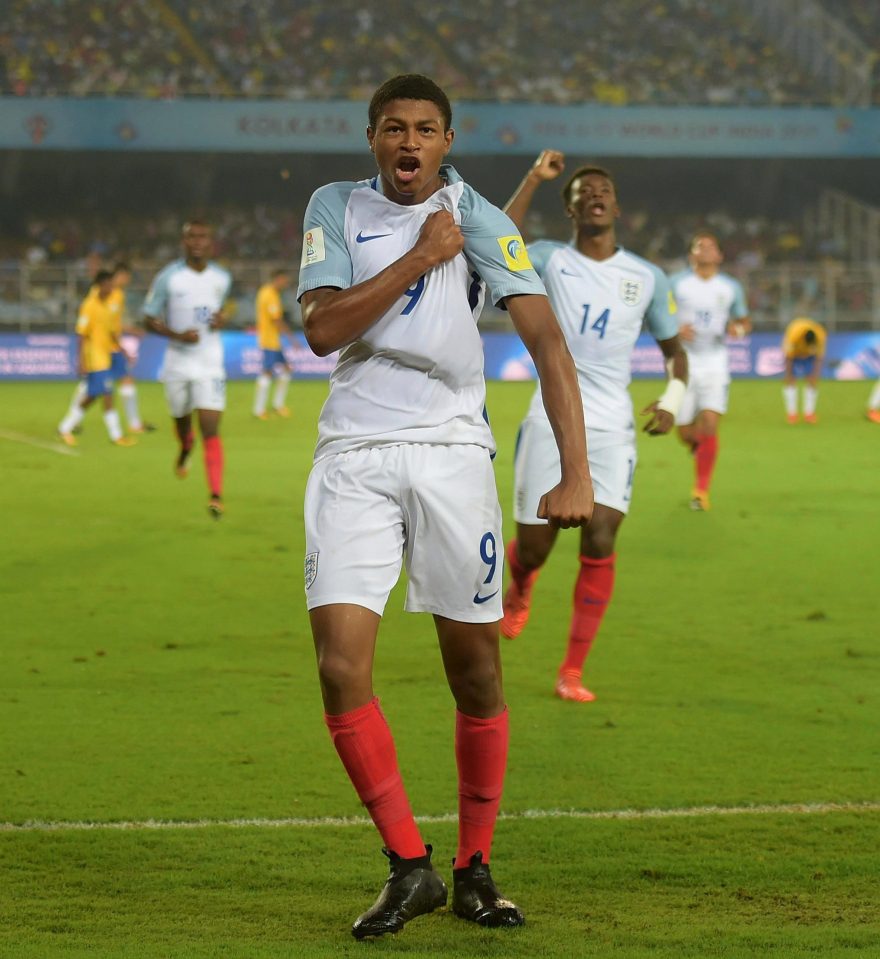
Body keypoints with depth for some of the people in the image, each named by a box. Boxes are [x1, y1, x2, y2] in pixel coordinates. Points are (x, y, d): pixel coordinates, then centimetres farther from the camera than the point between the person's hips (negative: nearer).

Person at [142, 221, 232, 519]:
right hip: (177, 366, 0)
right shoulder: (168, 278, -7)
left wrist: (220, 319, -1)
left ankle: (216, 495, -17)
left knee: (211, 430, -12)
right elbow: (149, 319, -2)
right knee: (182, 423, 16)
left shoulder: (222, 279, 3)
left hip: (210, 366, 0)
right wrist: (177, 335, -18)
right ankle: (184, 454, 53)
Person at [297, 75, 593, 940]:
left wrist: (575, 475, -19)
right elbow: (322, 328, -7)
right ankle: (409, 867, -1)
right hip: (354, 457, 1)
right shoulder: (336, 209, 5)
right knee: (341, 667, -12)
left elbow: (546, 340, -10)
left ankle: (474, 870, 17)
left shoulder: (476, 221, -2)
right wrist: (418, 259, -13)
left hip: (452, 452, -1)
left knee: (475, 670, 1)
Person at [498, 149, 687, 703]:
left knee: (600, 542, -13)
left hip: (611, 428, 1)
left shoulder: (647, 278, 6)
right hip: (550, 422, -1)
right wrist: (534, 180, -24)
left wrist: (673, 398, -4)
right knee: (535, 544, 2)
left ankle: (573, 671, -4)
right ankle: (520, 587, 42)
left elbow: (673, 346, 16)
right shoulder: (551, 260, 0)